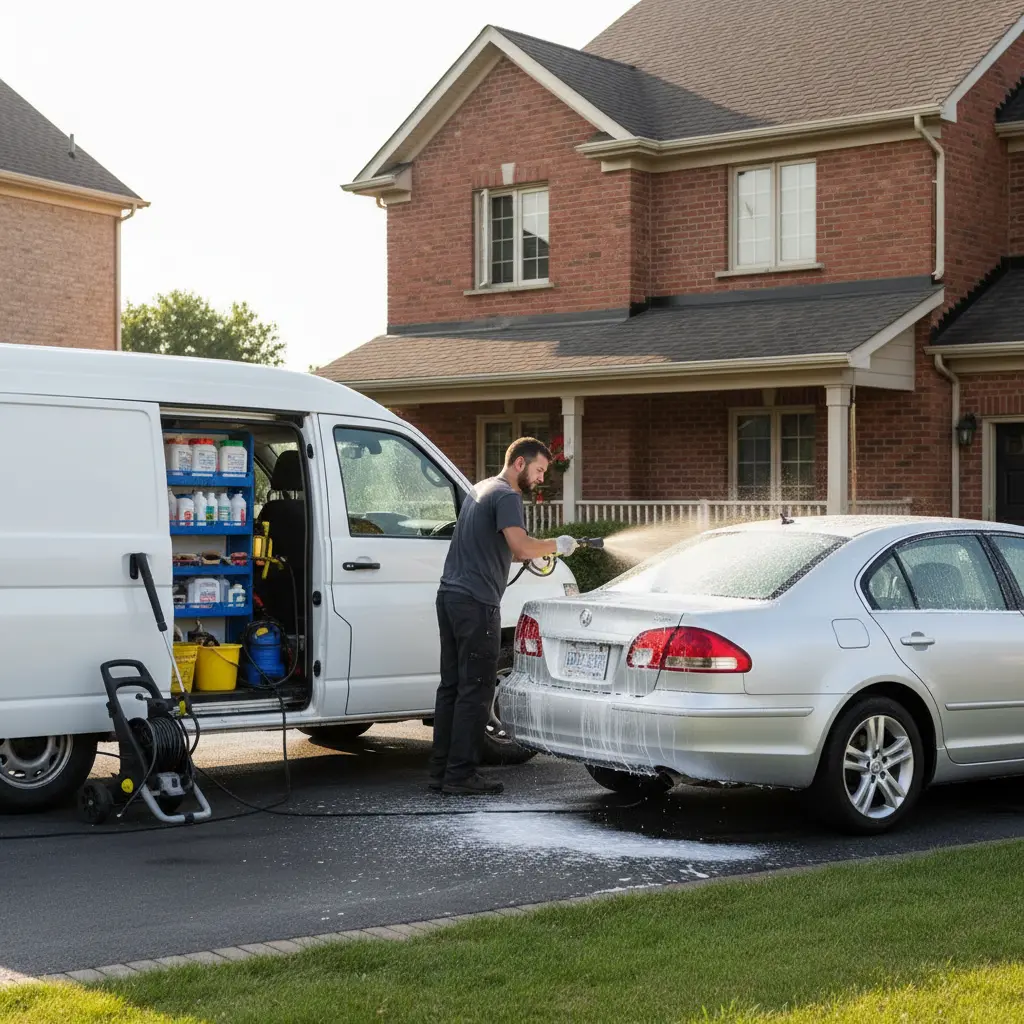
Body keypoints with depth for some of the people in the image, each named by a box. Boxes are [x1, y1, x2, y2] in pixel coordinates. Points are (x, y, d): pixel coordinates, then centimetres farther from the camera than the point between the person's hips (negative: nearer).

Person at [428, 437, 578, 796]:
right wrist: (557, 546, -6)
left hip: (450, 595, 10)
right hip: (476, 601, -10)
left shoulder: (481, 490, 21)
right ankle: (461, 774, -5)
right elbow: (521, 548, -22)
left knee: (452, 686, 11)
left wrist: (533, 554, 18)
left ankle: (441, 771, 13)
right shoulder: (506, 496, -9)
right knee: (475, 690, -6)